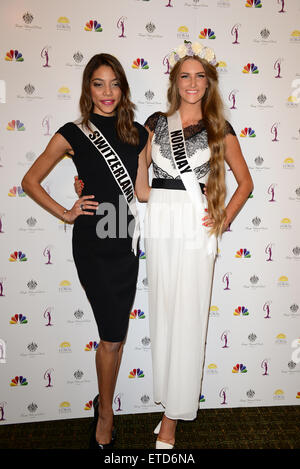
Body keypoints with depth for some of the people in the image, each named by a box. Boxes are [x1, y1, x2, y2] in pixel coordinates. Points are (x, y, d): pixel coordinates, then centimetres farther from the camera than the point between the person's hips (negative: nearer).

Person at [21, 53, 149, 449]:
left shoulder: (137, 133, 10)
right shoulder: (73, 134, -1)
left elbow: (141, 189, 8)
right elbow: (30, 181, 5)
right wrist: (64, 213, -2)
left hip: (126, 240, 4)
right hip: (92, 242, -4)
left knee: (115, 334, 13)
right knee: (112, 337, 2)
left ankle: (104, 401, 37)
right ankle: (106, 413, 28)